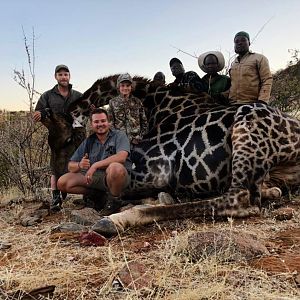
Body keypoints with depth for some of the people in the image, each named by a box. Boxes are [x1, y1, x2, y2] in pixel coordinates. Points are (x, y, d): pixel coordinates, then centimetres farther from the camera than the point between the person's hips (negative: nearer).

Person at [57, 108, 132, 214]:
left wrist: (95, 165, -26)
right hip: (93, 177, 5)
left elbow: (121, 157, -23)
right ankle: (98, 195, 4)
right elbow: (71, 166, 7)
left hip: (119, 177, -4)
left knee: (115, 168, -40)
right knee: (62, 182, -9)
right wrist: (79, 165, -18)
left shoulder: (119, 136, -2)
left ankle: (114, 200, -11)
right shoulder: (88, 142, 10)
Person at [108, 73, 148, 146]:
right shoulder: (113, 102, 4)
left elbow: (144, 122, 10)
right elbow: (109, 122, 1)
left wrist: (139, 137, 1)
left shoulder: (137, 102, 7)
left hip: (134, 141, 1)